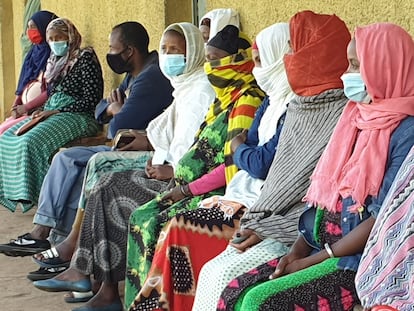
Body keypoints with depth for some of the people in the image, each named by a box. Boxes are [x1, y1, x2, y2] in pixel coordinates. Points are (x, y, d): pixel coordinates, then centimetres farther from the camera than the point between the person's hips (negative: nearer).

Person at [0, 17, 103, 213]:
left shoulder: (85, 59, -7)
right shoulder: (55, 62, 18)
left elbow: (91, 100, -14)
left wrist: (56, 112, -16)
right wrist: (43, 112, 2)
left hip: (77, 116, -9)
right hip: (52, 114, 9)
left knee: (31, 141, -30)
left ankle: (35, 195, -23)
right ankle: (18, 191, -9)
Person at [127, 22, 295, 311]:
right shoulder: (274, 99, 17)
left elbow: (263, 164, -18)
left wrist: (239, 149, 1)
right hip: (246, 191, 9)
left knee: (182, 230, -16)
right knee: (174, 228, -6)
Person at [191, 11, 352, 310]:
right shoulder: (298, 108, 13)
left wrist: (271, 231, -14)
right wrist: (256, 227, 0)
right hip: (274, 227, 8)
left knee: (226, 278, -20)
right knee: (211, 272, -9)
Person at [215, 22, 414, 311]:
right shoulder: (356, 118, 12)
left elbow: (384, 220, -17)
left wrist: (313, 260, -13)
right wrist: (297, 250, 0)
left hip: (364, 262, -7)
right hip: (322, 248, 8)